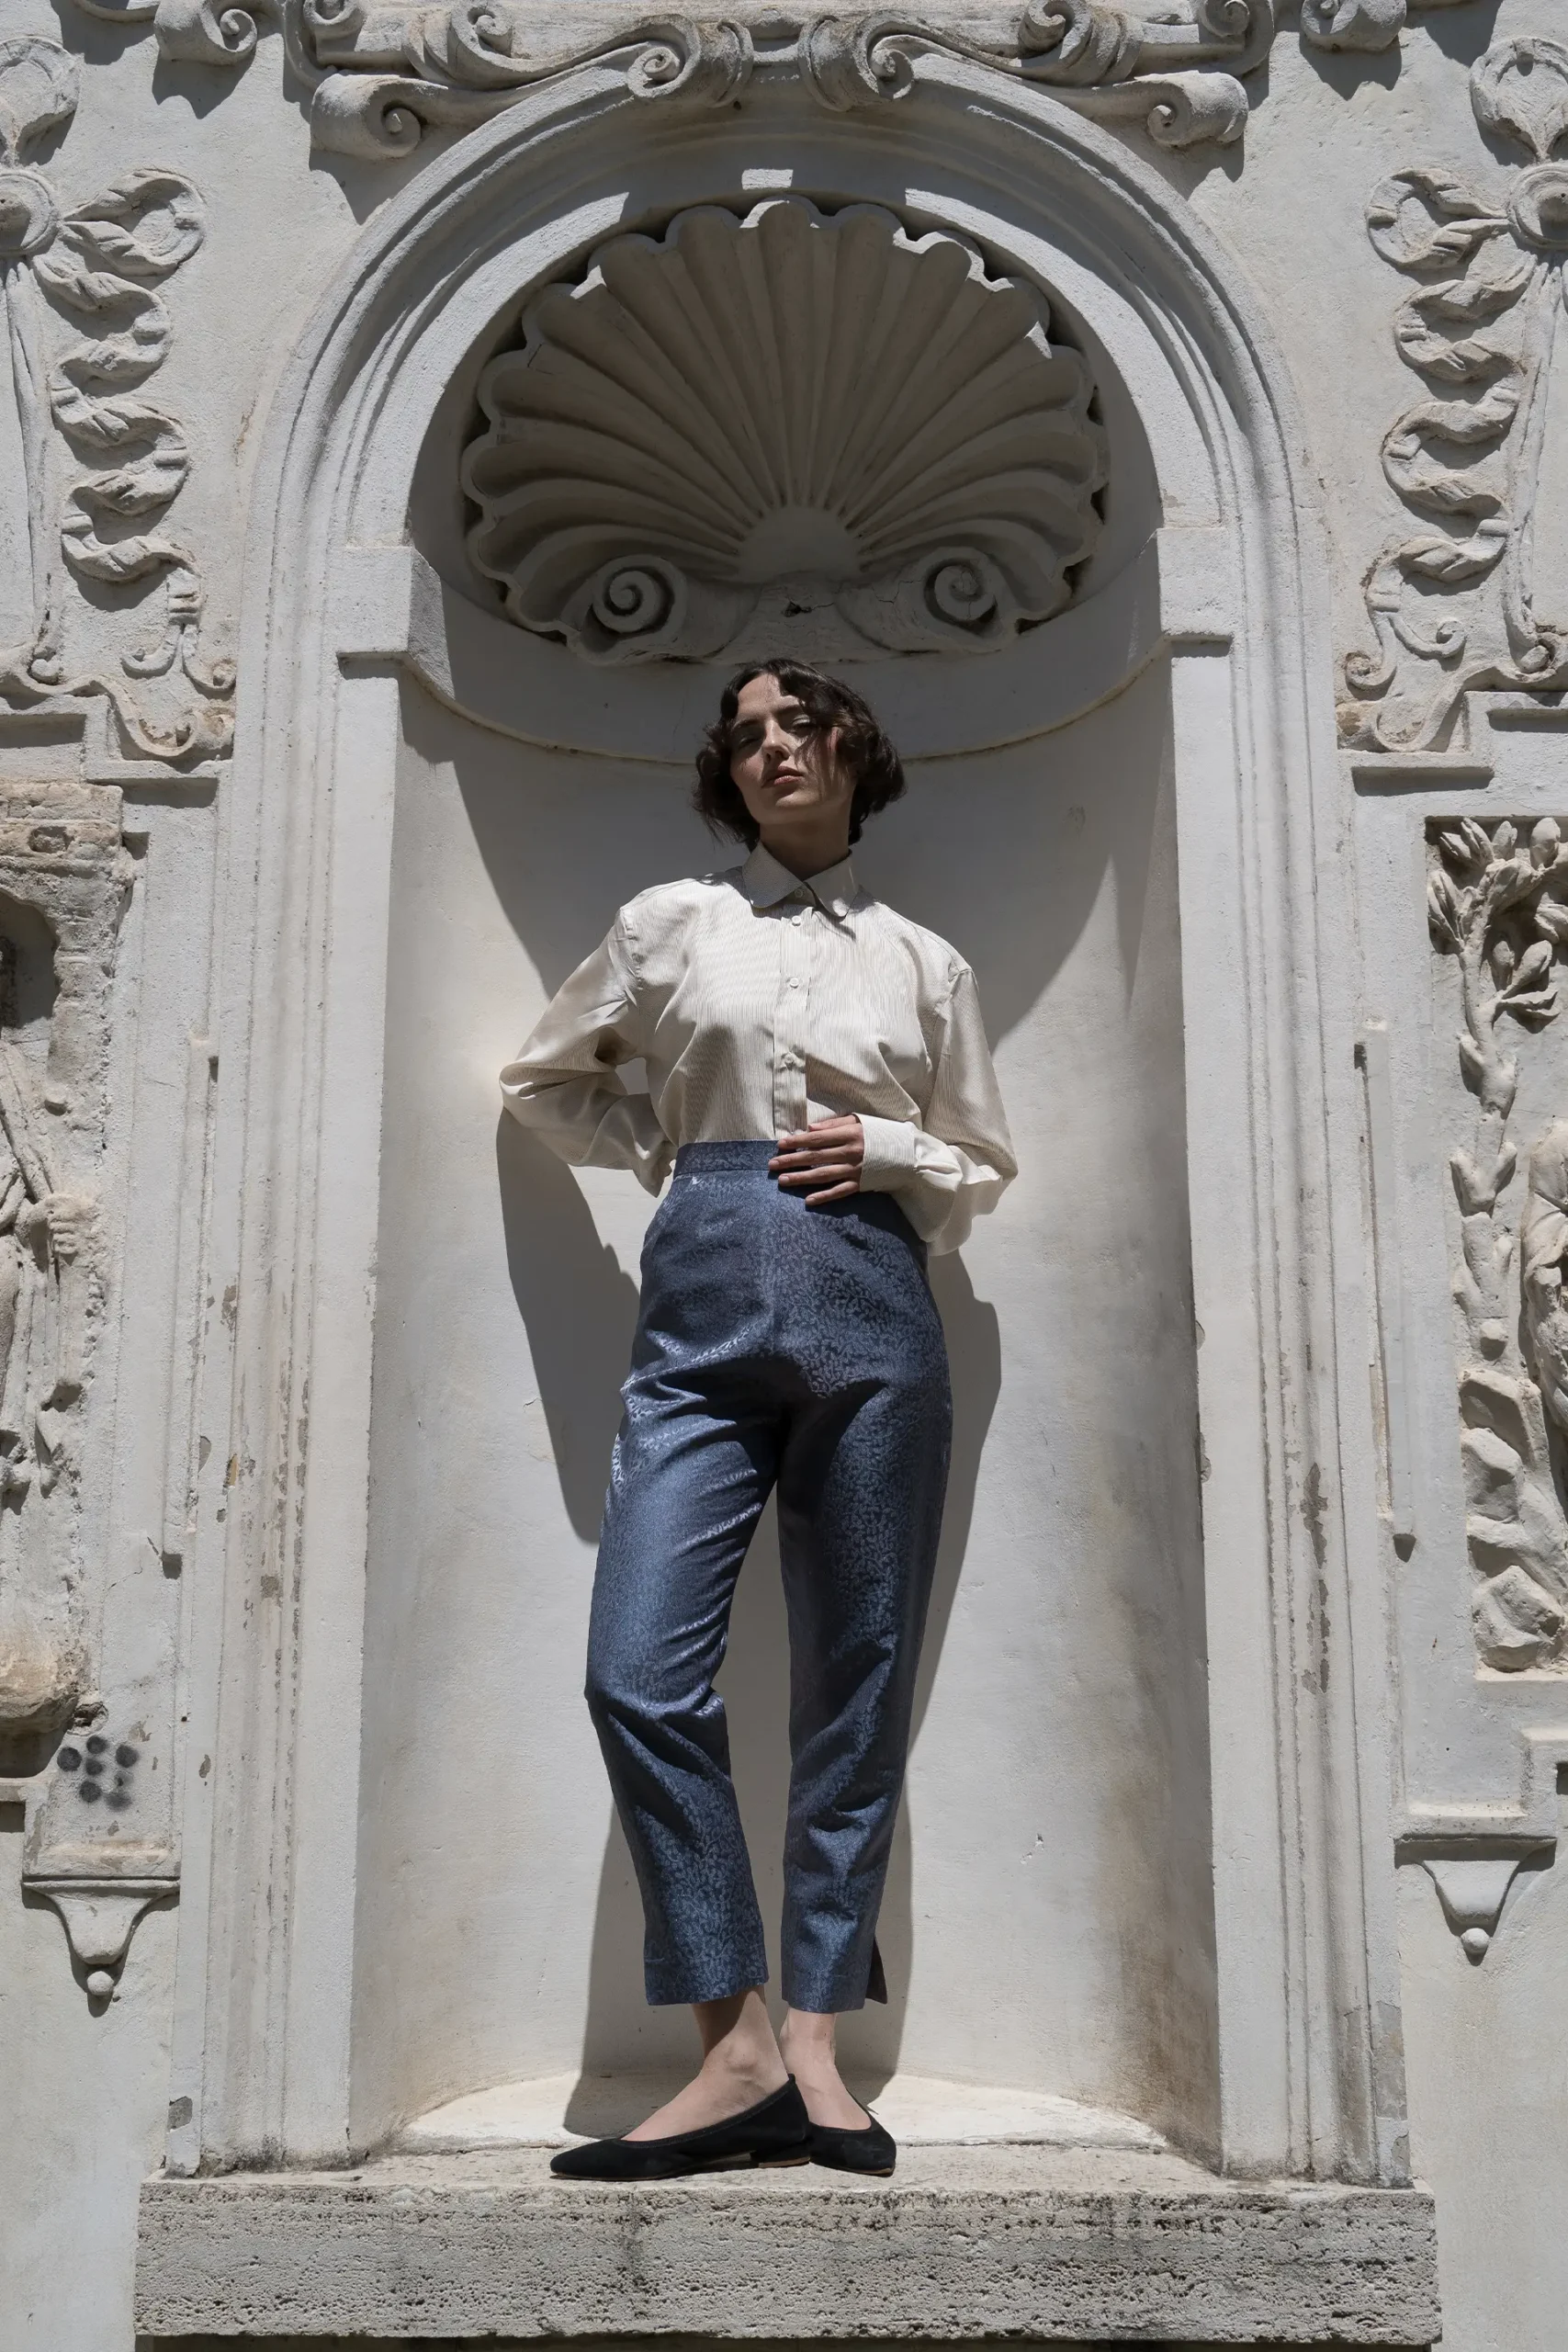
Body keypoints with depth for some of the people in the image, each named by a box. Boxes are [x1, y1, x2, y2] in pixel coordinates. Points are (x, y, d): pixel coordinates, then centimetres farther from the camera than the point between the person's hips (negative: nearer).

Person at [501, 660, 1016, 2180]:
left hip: (869, 1311, 1)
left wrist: (885, 1155, 1)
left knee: (856, 1687, 0)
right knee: (641, 1672, -13)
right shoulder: (673, 922, 14)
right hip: (704, 1307, 0)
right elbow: (544, 1080, 24)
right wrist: (660, 1144, 9)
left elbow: (984, 1171, 21)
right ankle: (738, 2053, -6)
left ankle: (813, 2045, 10)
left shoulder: (924, 963, 16)